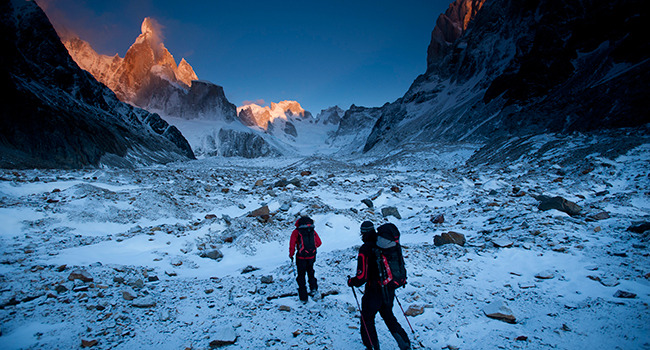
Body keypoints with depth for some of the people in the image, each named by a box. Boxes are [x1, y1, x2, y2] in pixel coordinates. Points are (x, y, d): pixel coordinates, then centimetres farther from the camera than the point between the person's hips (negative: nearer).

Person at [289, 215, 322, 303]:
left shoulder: (296, 232, -5)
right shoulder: (312, 231, 5)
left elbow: (292, 245, -8)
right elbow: (318, 243, 9)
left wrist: (291, 255, 6)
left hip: (301, 257, -3)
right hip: (312, 256, 3)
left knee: (301, 276, 11)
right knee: (310, 272, 27)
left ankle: (303, 297, 15)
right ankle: (313, 288, 14)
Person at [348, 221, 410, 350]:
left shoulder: (365, 249, -21)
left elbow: (362, 276, -23)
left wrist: (350, 282, -3)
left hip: (374, 292, -6)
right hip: (389, 291, 6)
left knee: (367, 319, 18)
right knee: (388, 316, 28)